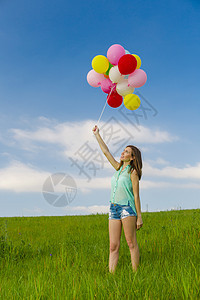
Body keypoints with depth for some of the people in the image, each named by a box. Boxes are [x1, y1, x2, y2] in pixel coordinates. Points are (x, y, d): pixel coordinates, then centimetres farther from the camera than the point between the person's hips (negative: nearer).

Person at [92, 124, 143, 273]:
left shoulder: (133, 172, -1)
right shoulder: (119, 168, 16)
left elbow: (136, 195, -5)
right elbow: (106, 152, 21)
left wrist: (139, 216, -7)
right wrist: (97, 134, 23)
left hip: (127, 207, -6)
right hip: (114, 209, 6)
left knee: (131, 243, -4)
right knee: (113, 246, 1)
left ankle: (135, 274, 3)